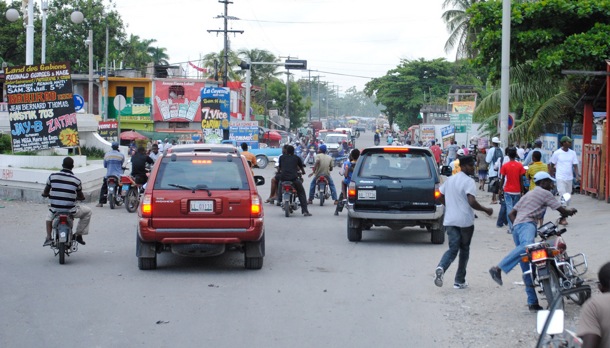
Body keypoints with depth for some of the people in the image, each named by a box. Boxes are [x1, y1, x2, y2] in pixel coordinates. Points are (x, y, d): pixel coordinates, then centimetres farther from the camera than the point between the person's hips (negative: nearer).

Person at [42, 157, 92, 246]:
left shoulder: (52, 176, -2)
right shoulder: (76, 180, -4)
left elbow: (45, 193, 6)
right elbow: (81, 197, 9)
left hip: (55, 210, 2)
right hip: (70, 211, -2)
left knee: (49, 215, 38)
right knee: (87, 211, 24)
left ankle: (48, 237, 18)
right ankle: (78, 234, 18)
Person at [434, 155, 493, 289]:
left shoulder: (450, 179, 12)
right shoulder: (469, 182, -12)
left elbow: (441, 196, 20)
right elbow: (472, 202, -21)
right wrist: (486, 210, -8)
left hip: (450, 220, 5)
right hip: (465, 221, -5)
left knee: (453, 249, 2)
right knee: (464, 249, 11)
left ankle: (441, 268, -28)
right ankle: (460, 281, 15)